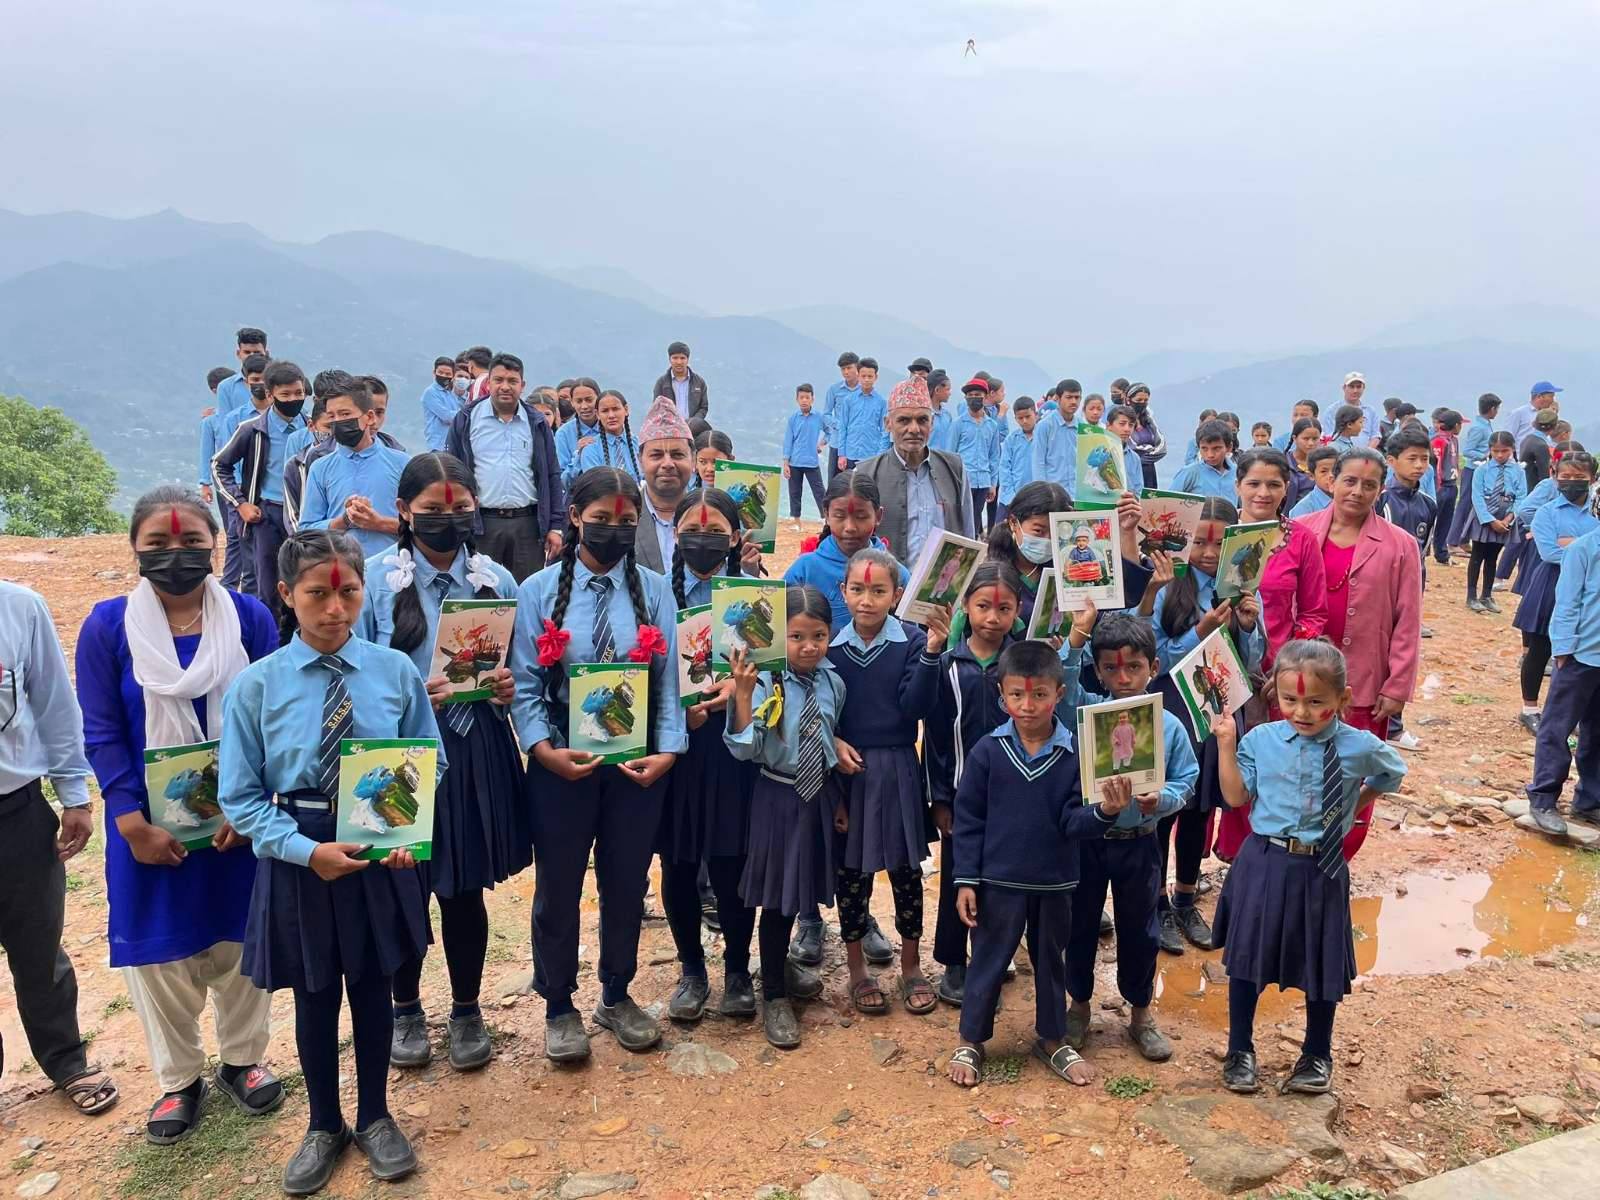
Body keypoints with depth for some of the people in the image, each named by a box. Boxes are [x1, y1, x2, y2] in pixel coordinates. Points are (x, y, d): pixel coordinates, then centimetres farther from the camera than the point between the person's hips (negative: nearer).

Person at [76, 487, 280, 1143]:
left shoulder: (249, 617, -6)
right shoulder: (108, 625, -7)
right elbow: (102, 734, -6)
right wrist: (132, 824, -13)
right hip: (151, 823, 0)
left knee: (240, 941, 14)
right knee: (158, 949, 11)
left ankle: (241, 1059, 36)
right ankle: (179, 1079, 32)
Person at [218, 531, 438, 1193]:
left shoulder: (396, 671, -7)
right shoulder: (256, 684, -10)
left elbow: (429, 766, 2)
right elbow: (240, 797, -6)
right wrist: (307, 850, -18)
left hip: (383, 851, 1)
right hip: (298, 856, -1)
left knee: (372, 985, 16)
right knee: (315, 995, 16)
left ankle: (375, 1118, 39)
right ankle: (323, 1126, 39)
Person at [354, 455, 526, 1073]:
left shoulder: (496, 579, 1)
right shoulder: (375, 579, -6)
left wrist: (508, 687, -13)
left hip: (477, 753, 2)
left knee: (466, 889, 12)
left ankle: (467, 1010, 34)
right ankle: (406, 1010, 36)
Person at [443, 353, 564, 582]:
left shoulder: (537, 423, 10)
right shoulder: (466, 420, 5)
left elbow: (552, 477, 10)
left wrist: (555, 526, 3)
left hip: (528, 523, 2)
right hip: (480, 523, -1)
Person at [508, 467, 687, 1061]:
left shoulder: (654, 590, 1)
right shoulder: (539, 590, -3)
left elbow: (668, 680, -3)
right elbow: (525, 683, -6)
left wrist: (667, 752, -13)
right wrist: (544, 750, -18)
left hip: (637, 763, 2)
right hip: (561, 763, -1)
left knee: (627, 883, 15)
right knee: (558, 887, 12)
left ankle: (617, 997, 37)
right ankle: (559, 1007, 32)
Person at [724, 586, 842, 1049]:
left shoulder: (832, 683, -2)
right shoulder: (765, 684, -18)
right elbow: (745, 749, -23)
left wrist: (839, 799, 15)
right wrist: (742, 694, -34)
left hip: (820, 794, 5)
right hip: (779, 797, -5)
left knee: (804, 888, 19)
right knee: (778, 896, 4)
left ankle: (779, 966, 44)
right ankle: (774, 996, 21)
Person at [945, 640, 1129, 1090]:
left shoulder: (1074, 753, -10)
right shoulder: (987, 751, -10)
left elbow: (1073, 824, -11)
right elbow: (967, 820, -5)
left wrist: (1104, 811, -31)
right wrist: (965, 880, -7)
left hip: (1055, 883, 1)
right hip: (998, 882, -1)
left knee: (1051, 961, 19)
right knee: (988, 962, 12)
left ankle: (1052, 1040, 38)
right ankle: (970, 1041, 29)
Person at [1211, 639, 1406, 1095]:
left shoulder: (1360, 746, -7)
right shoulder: (1260, 740, -6)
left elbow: (1392, 773, 14)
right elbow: (1236, 796, -5)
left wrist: (1357, 804, 6)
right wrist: (1226, 743, -11)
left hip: (1321, 869, 0)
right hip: (1263, 863, 1)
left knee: (1322, 963, 13)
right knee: (1247, 958, 9)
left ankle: (1317, 1056, 36)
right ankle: (1240, 1051, 28)